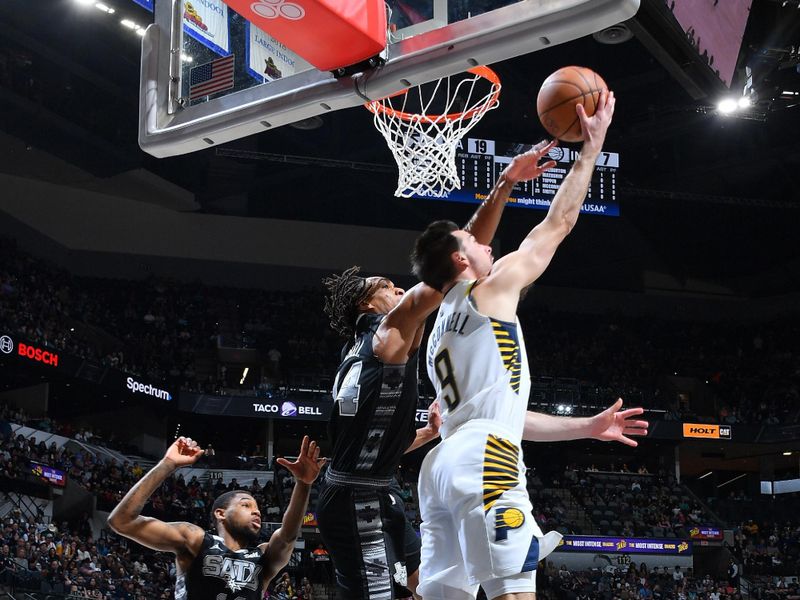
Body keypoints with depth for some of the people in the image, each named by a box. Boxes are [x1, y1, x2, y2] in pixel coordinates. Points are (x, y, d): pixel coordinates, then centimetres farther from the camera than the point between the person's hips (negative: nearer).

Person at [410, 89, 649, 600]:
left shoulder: (441, 333, 30)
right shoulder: (491, 291, 6)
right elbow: (559, 223, 10)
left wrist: (589, 427, 35)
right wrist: (593, 143, 18)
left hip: (444, 462, 9)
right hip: (485, 462, -9)